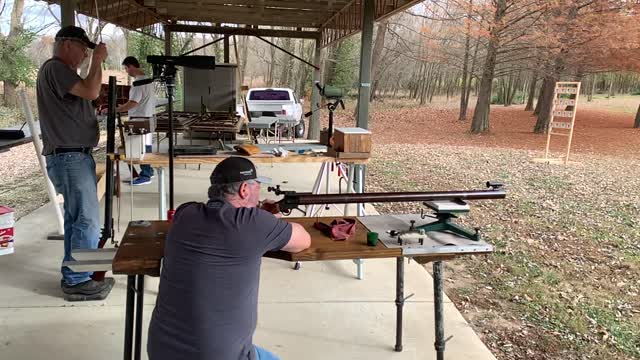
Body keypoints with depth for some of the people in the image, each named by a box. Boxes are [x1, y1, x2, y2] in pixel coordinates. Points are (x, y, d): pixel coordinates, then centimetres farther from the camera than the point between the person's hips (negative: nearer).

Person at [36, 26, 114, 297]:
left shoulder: (60, 70, 21)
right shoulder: (55, 67, -11)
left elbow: (85, 96, 21)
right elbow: (91, 92, -21)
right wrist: (97, 61, -11)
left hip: (73, 156, 11)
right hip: (69, 157, -11)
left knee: (75, 218, 14)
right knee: (87, 221, -9)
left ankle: (73, 274, 22)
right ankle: (77, 280, -1)